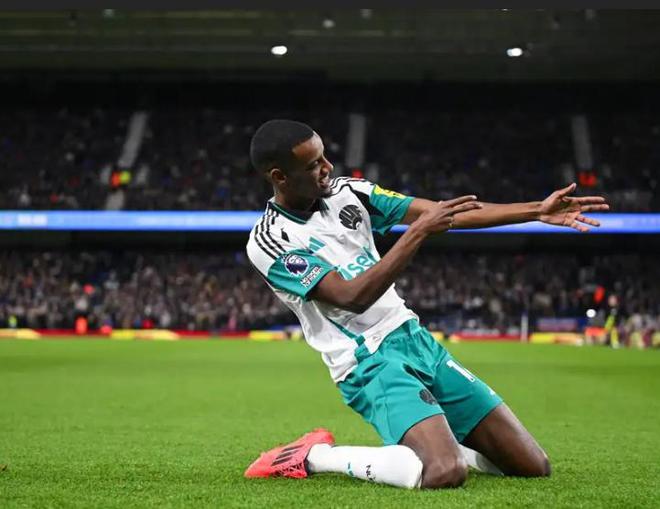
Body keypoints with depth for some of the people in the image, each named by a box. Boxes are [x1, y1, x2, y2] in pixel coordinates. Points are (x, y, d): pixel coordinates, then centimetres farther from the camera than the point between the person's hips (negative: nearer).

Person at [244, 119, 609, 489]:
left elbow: (446, 213, 3)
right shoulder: (269, 242, -12)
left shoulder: (346, 191, 5)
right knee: (445, 474, -31)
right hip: (371, 363, -6)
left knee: (534, 467, 1)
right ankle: (315, 456, -10)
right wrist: (418, 233, -25)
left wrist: (537, 210, -2)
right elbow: (353, 297, -21)